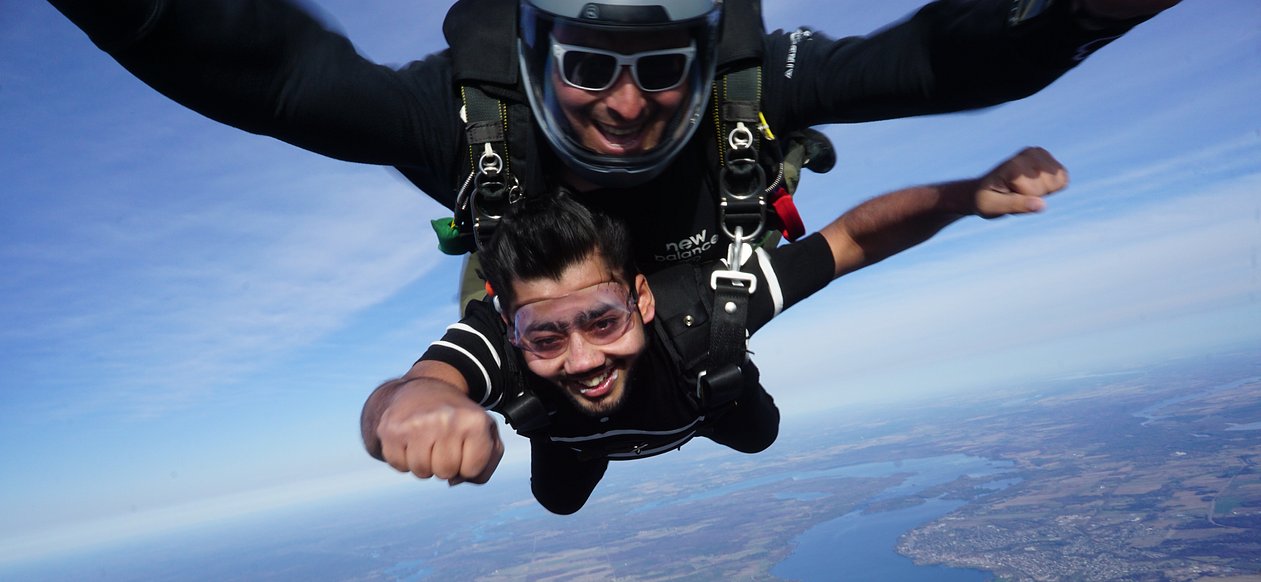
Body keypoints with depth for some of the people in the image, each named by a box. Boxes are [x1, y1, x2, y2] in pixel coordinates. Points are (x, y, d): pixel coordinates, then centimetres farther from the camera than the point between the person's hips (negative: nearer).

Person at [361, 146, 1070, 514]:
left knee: (759, 433, 26)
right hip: (568, 432, 1)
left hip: (703, 386, 0)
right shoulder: (497, 336, -48)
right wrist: (413, 400, -92)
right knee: (557, 499, 28)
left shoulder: (699, 308, -49)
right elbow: (387, 413, -66)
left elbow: (854, 237, -41)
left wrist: (972, 193, -58)